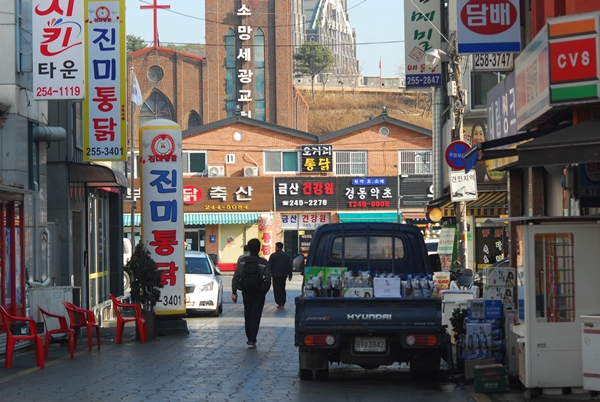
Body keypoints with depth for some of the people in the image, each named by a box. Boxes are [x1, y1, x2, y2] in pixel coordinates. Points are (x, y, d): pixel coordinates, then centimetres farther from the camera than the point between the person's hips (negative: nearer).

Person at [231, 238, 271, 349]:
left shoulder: (242, 261, -2)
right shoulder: (264, 263, -7)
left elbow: (236, 277, -5)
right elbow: (268, 280, -7)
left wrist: (234, 292, -2)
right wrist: (264, 291, 7)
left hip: (246, 293, 2)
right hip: (259, 294, -2)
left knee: (247, 316, 17)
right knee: (255, 317, 0)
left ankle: (250, 339, 23)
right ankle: (252, 340, -8)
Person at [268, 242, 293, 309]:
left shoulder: (273, 255, -8)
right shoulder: (286, 256, 8)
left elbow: (269, 266, -7)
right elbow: (289, 266, 9)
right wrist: (289, 275, 14)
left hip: (276, 275, -5)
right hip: (283, 275, 5)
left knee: (277, 289, -4)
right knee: (282, 289, 14)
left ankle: (280, 304, -11)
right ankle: (283, 303, 15)